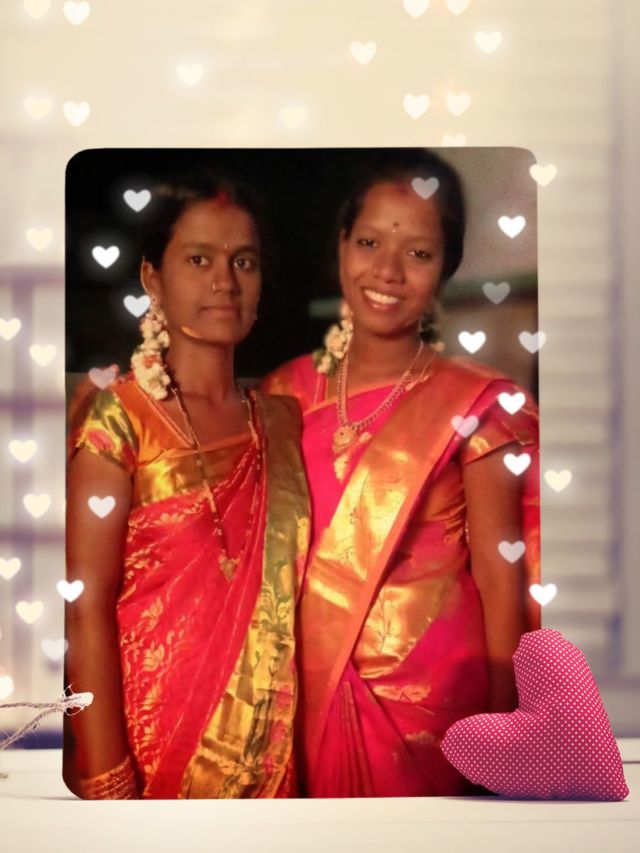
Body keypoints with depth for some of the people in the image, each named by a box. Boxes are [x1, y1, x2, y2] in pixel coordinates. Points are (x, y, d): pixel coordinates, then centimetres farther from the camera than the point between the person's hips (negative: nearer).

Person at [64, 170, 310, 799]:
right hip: (151, 731, -4)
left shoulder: (283, 419, 5)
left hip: (265, 743, 5)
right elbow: (87, 607, -14)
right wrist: (107, 780, -17)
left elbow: (287, 582, 8)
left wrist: (291, 736, 2)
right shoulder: (118, 417, -10)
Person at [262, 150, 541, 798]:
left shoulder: (477, 405, -10)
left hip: (424, 688, -3)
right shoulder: (285, 391, 2)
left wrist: (503, 717, -7)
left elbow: (499, 575, -9)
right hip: (304, 677, 4)